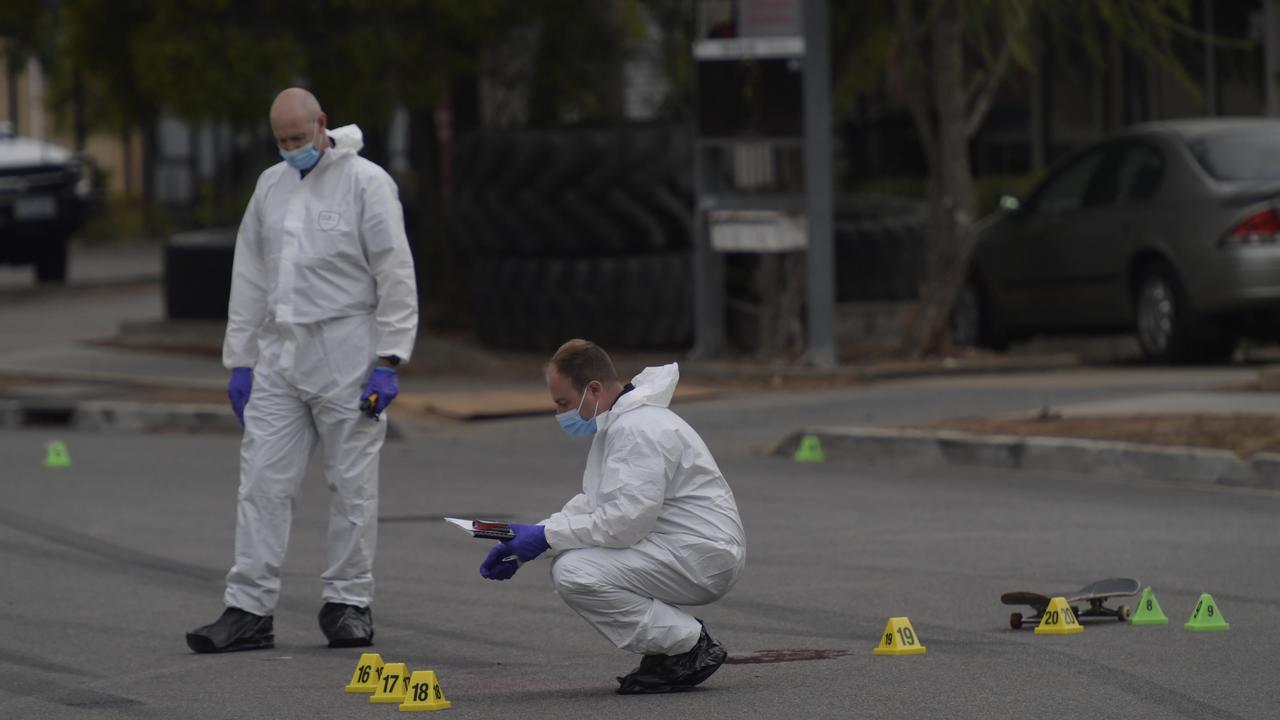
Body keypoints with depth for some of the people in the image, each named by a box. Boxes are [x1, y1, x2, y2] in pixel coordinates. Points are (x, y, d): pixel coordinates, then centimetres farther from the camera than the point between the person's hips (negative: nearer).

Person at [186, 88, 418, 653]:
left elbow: (396, 277, -7)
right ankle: (248, 609, -1)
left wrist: (387, 362, -12)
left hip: (345, 357, -5)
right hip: (279, 353, 5)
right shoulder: (271, 186, 13)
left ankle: (348, 602, 10)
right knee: (262, 482, -1)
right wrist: (239, 361, 12)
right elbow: (250, 278, 17)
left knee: (352, 486, 1)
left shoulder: (365, 182, -5)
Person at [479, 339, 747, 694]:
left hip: (704, 555, -11)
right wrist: (522, 547, 5)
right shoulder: (618, 423, 14)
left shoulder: (638, 429, -20)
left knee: (574, 574, -22)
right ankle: (677, 633, 10)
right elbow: (590, 504, 17)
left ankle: (690, 646, -10)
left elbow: (626, 520, -26)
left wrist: (546, 536, -17)